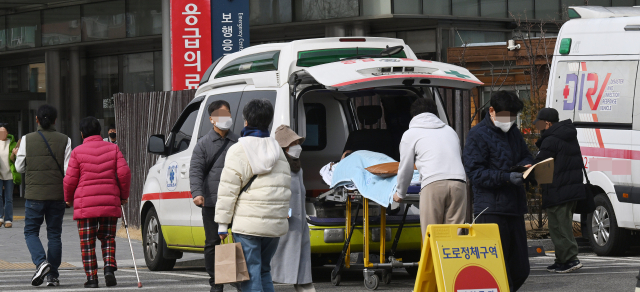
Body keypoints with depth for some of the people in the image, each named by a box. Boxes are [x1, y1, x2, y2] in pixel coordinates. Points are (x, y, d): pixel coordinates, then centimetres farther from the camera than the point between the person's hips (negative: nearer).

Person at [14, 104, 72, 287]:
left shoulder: (27, 140, -3)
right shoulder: (64, 140, -2)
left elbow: (20, 167, 2)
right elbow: (68, 169, -7)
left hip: (34, 194, -1)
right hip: (57, 195, 1)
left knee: (31, 231, 9)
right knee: (54, 234, 9)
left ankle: (41, 262, -16)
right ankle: (53, 275, 7)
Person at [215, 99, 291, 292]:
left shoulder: (239, 150, -5)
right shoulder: (277, 150, 16)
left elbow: (228, 190, -9)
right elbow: (285, 190, 18)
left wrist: (222, 224, -6)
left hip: (247, 225, -6)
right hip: (275, 225, 6)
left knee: (250, 274, -6)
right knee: (264, 270, 17)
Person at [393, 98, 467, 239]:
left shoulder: (410, 134, 16)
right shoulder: (450, 131, 29)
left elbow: (406, 169, 19)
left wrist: (400, 194, 36)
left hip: (433, 184, -4)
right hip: (459, 181, 4)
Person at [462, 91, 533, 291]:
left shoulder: (513, 133, 17)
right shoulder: (478, 135, -6)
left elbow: (525, 155, 30)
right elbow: (475, 172, -11)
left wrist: (525, 166, 4)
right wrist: (506, 177, -23)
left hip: (514, 207, 8)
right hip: (491, 209, -8)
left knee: (520, 270, 8)